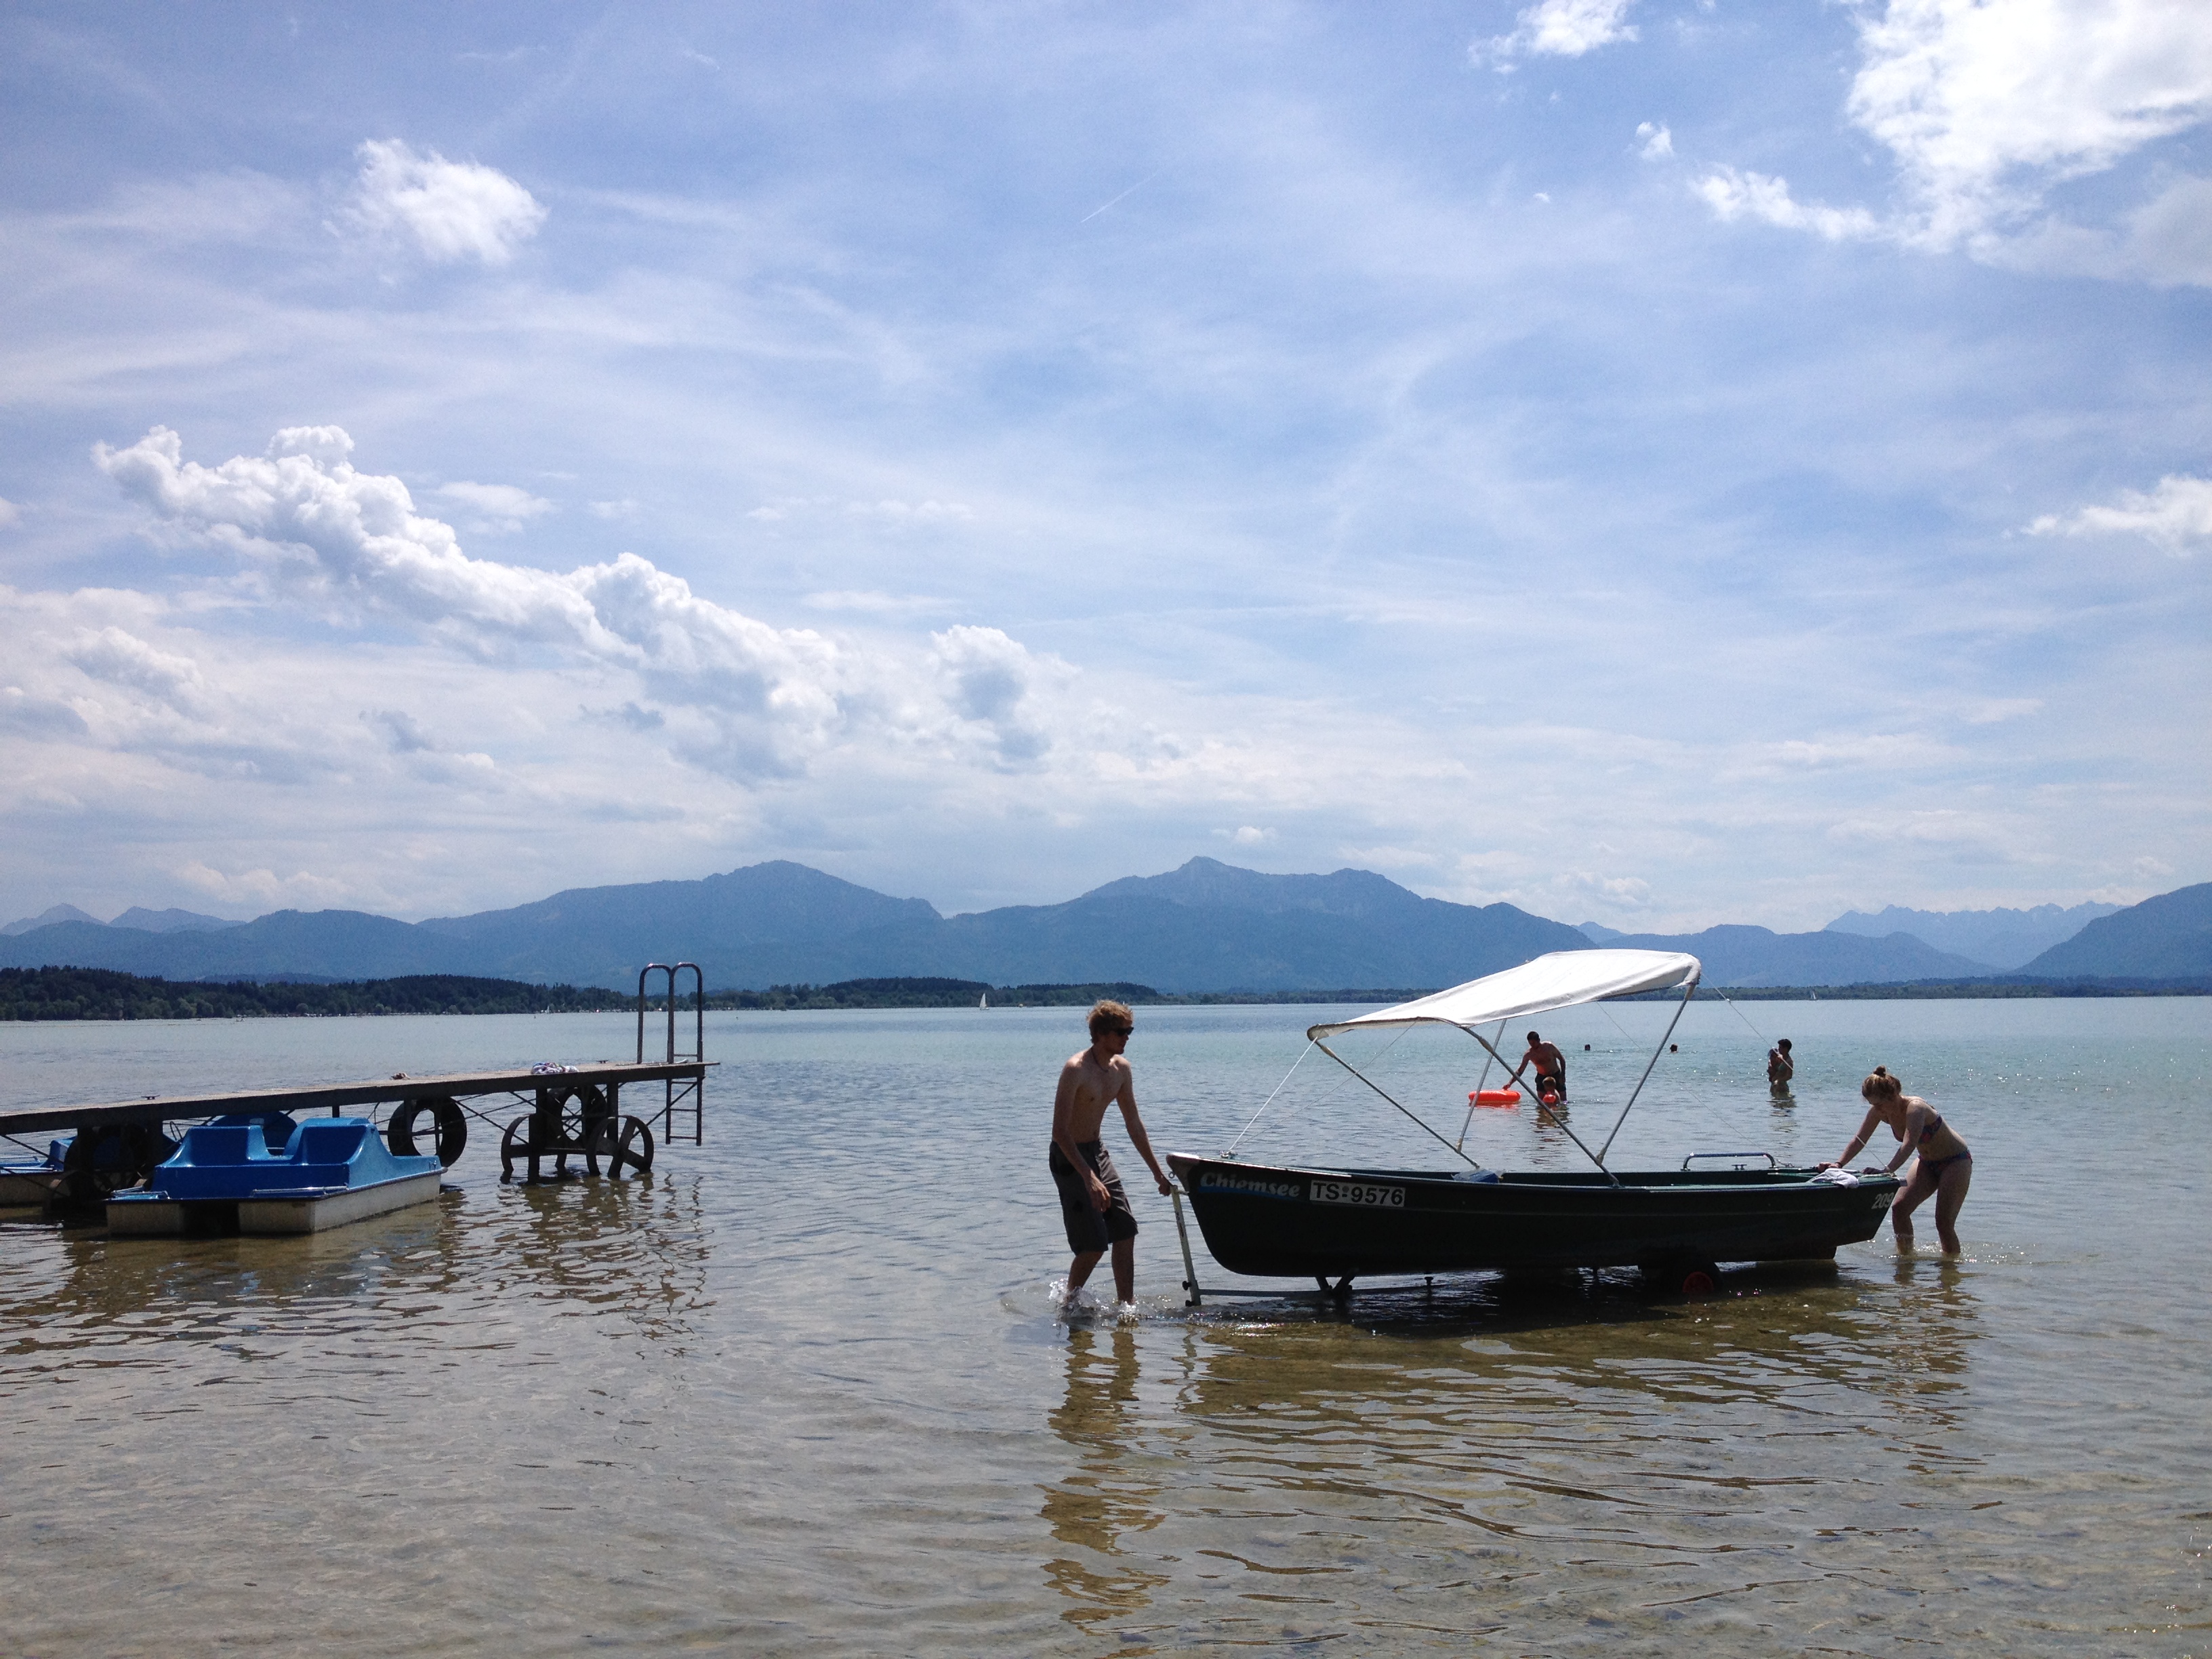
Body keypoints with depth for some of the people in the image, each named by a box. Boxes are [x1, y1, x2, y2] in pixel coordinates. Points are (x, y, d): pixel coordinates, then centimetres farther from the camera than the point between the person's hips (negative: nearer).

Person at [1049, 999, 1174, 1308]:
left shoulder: (1121, 1069, 2)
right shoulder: (1076, 1069, -22)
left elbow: (1134, 1124, 12)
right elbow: (1059, 1131, -26)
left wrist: (1157, 1171, 13)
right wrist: (1089, 1178, -33)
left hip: (1097, 1151, 8)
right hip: (1069, 1156, -8)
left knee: (1126, 1232, 4)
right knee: (1094, 1244, -9)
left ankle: (1126, 1305, 14)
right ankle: (1069, 1304, 11)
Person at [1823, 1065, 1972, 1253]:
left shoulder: (1914, 1108, -34)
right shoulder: (1879, 1111, -13)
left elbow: (1909, 1145, -47)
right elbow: (1859, 1140, -9)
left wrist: (1888, 1171, -61)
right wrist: (1839, 1164, -23)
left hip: (1956, 1162, -7)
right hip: (1927, 1163, 7)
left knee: (1944, 1222, -12)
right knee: (1899, 1209, -6)